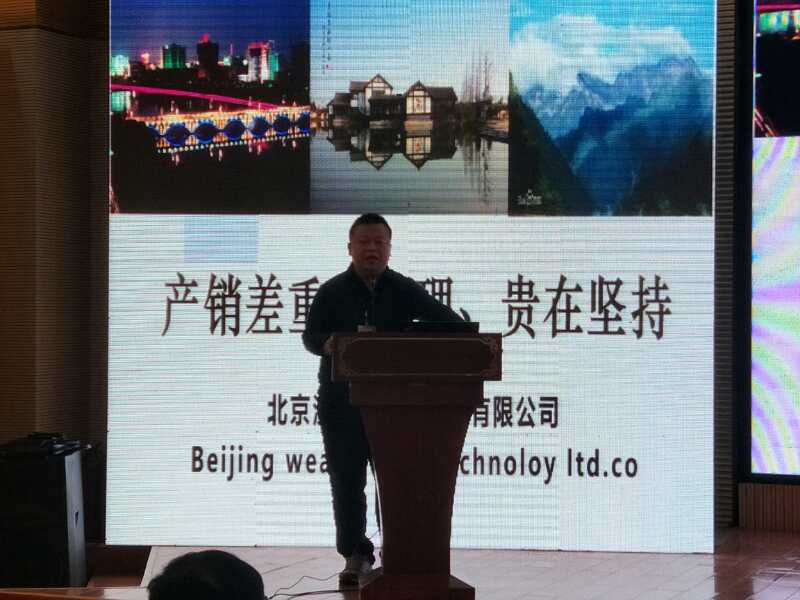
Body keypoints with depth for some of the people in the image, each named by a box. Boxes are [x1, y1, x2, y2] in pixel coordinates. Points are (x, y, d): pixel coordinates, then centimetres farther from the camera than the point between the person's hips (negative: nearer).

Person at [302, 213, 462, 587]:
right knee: (346, 482, 1)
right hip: (342, 403, 0)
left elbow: (450, 322, 2)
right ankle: (355, 556, 9)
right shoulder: (332, 292, 4)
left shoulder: (404, 291, 5)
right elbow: (309, 336, 2)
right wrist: (327, 344, -21)